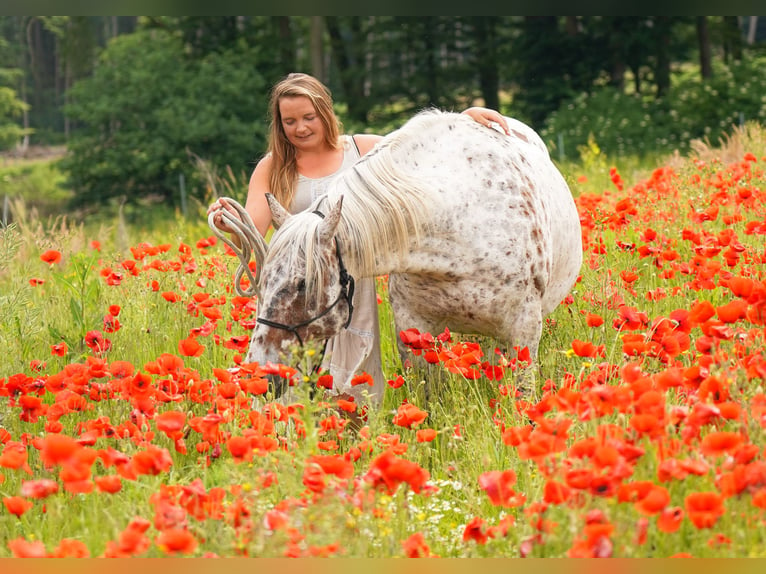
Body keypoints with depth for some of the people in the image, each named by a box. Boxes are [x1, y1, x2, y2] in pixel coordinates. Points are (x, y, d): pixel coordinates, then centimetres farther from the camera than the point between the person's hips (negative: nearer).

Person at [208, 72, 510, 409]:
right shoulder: (272, 169, 6)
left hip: (353, 294, 1)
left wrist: (467, 116, -2)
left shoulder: (362, 149, 7)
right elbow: (252, 230, -3)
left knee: (352, 399, 1)